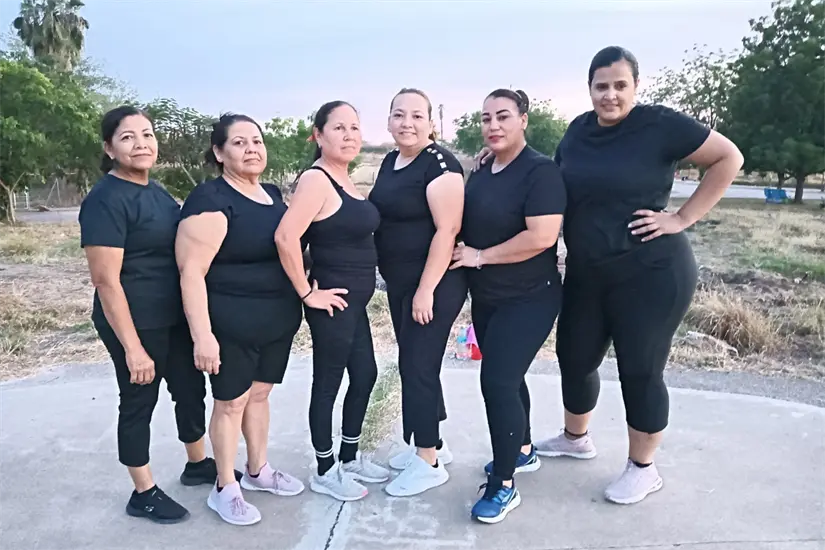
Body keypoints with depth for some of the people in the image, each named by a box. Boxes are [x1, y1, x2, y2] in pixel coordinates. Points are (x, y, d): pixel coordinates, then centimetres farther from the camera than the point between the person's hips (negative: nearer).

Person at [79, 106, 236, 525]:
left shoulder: (154, 190, 8)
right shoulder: (106, 200, -18)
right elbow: (105, 280, -21)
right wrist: (132, 347, -22)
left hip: (174, 316, 8)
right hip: (135, 322, -8)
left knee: (191, 388, 18)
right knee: (139, 401, 7)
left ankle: (198, 464, 39)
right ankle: (143, 493, 26)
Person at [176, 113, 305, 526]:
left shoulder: (273, 194, 9)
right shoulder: (210, 199, -15)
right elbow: (191, 272, -20)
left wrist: (302, 294, 17)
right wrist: (203, 334, -26)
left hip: (278, 320, 7)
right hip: (231, 324, -7)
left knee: (260, 393, 19)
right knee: (231, 401, 6)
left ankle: (257, 470, 37)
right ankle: (225, 489, 23)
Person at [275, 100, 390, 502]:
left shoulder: (344, 180, 11)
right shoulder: (316, 180, -17)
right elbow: (285, 237, -29)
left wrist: (357, 288, 15)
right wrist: (307, 293, -21)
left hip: (355, 300, 9)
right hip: (333, 301, -9)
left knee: (365, 375, 17)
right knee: (328, 384, 4)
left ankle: (350, 458, 34)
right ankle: (325, 472, 22)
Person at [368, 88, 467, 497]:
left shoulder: (439, 163, -15)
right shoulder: (390, 162, 11)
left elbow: (447, 229, -21)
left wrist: (426, 290, -22)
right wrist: (391, 278, 16)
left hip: (434, 284, -9)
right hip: (399, 283, 9)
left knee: (418, 366, -3)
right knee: (413, 363, 15)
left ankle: (430, 463, 12)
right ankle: (430, 444, 31)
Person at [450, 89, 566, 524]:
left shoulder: (540, 171, -15)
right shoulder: (480, 175, 9)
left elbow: (542, 236, -26)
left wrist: (480, 256, -18)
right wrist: (460, 252, 0)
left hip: (528, 299, -8)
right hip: (485, 298, 8)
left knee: (497, 380, -11)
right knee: (506, 377, 17)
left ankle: (503, 486, 4)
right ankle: (522, 451, 38)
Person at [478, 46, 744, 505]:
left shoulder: (659, 124, -10)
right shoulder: (578, 130, 7)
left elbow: (729, 158, -6)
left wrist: (683, 218, -11)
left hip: (651, 273, -6)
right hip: (586, 273, 6)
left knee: (640, 371, 4)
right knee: (574, 359, 16)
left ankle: (643, 469, 26)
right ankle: (576, 438, 42)